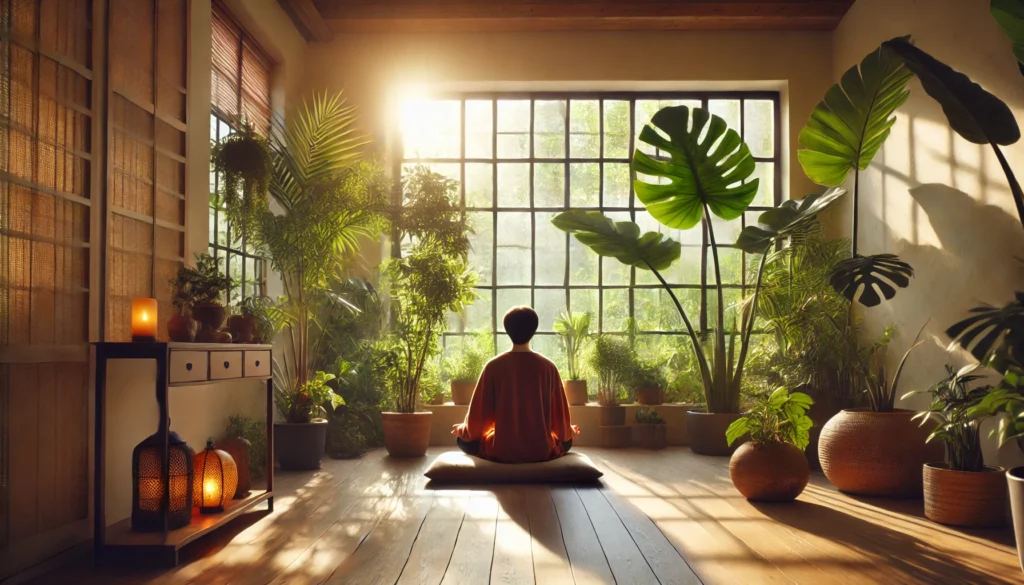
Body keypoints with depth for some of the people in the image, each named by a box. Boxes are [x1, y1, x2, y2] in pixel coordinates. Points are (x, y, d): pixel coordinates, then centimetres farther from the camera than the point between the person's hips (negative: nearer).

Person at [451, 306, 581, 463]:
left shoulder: (493, 366, -8)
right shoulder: (548, 367, -6)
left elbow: (479, 414, -2)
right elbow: (560, 414, 2)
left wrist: (463, 429, 19)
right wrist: (568, 431, 24)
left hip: (500, 451, -1)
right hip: (542, 451, 1)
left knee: (463, 439, 27)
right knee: (567, 440, 34)